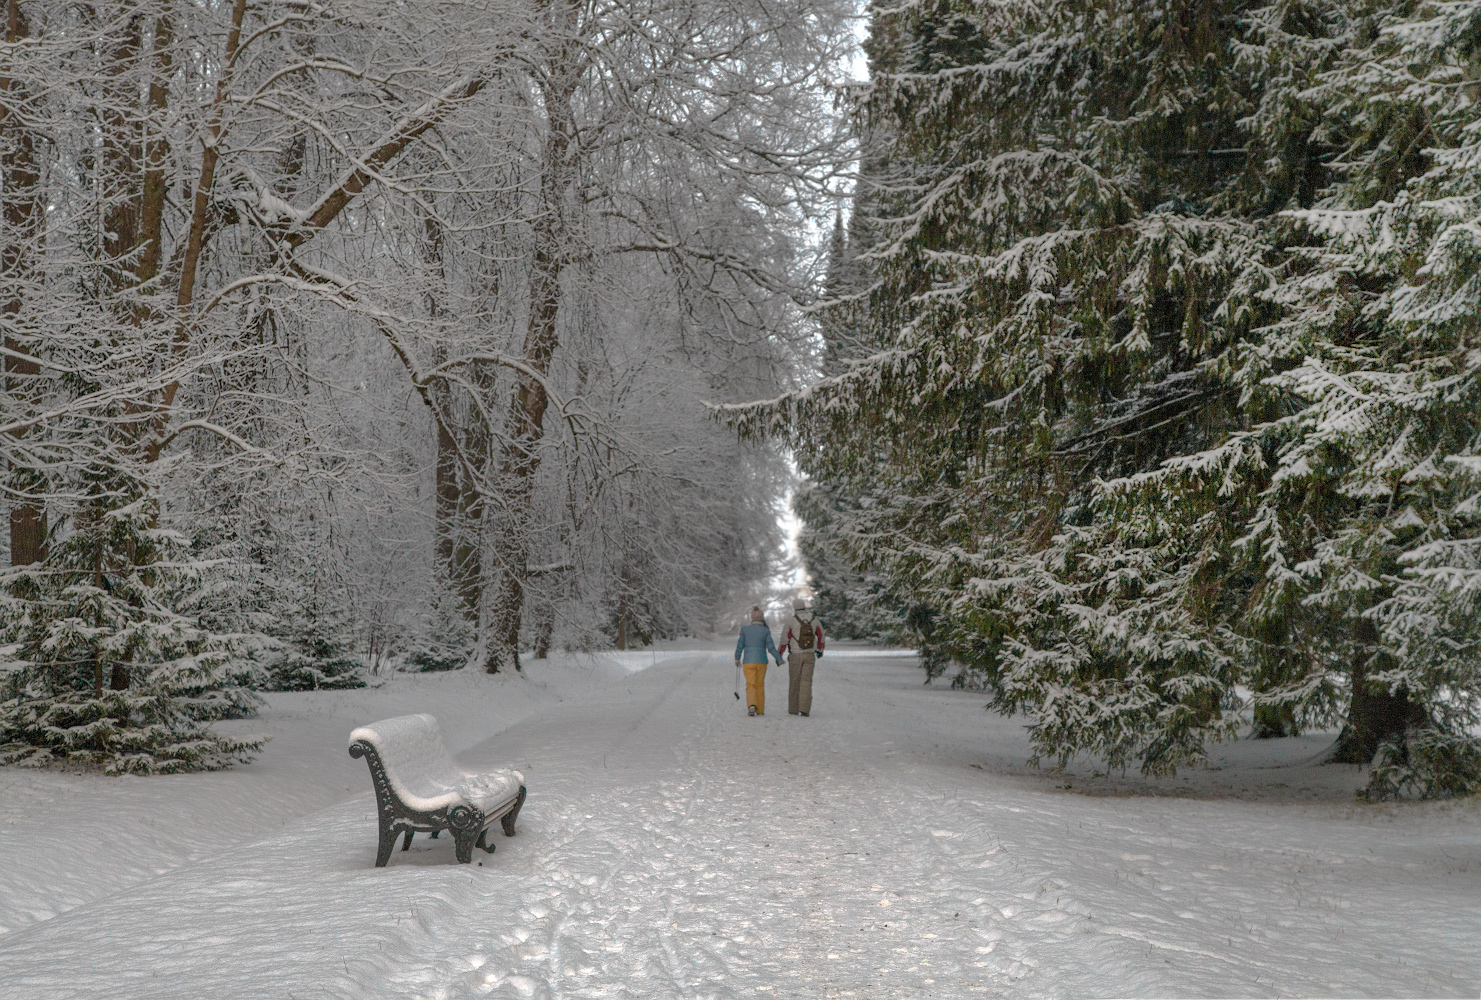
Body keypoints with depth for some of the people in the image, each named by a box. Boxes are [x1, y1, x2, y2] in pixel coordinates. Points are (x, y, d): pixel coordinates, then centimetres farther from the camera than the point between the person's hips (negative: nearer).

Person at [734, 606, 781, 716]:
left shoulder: (745, 630, -3)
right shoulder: (765, 631, -5)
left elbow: (740, 646, -1)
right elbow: (771, 648, -7)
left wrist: (737, 659, 15)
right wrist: (779, 659, 6)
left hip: (748, 662, 0)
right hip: (761, 661, 0)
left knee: (750, 685, 1)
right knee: (760, 685, 14)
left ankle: (751, 705, -23)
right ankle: (760, 710, 18)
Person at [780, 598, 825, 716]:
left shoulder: (791, 621, -8)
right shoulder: (814, 620, 3)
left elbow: (784, 639, -6)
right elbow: (821, 636, 15)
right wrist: (820, 650, 32)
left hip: (795, 656, -2)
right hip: (810, 655, 2)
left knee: (794, 683, 9)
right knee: (806, 682, 0)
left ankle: (793, 710, 15)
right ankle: (805, 709, -12)